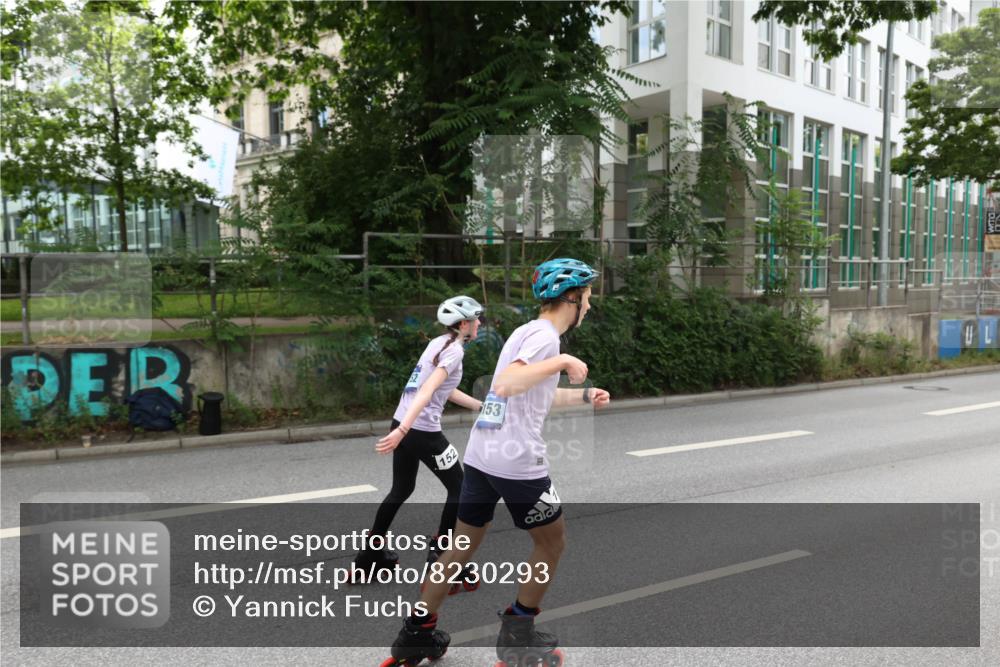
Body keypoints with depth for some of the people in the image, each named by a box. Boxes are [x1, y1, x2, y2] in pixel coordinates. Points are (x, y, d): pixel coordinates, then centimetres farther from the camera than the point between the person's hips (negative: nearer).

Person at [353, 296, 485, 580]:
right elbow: (427, 391, -24)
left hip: (404, 424, 9)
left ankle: (369, 557, 30)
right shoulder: (454, 350, -12)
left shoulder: (439, 343, 15)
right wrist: (402, 431, -32)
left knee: (401, 490, 23)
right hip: (422, 431, -9)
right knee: (459, 489, 9)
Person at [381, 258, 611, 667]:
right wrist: (562, 362, -28)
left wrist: (585, 396, 29)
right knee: (551, 542, 13)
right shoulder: (544, 335, -13)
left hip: (480, 455, 9)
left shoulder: (527, 330, 17)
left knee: (463, 544, 17)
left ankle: (417, 633, 24)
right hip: (517, 462, -9)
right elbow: (506, 385, -29)